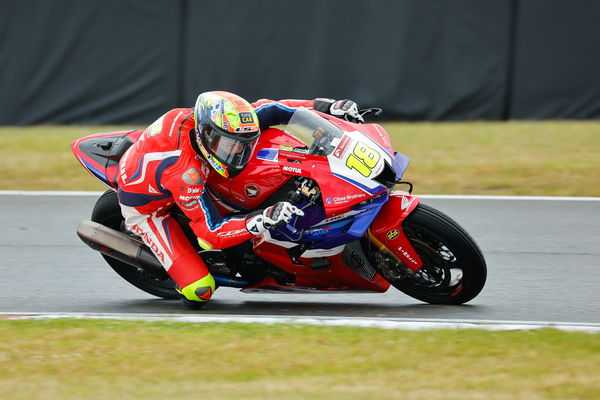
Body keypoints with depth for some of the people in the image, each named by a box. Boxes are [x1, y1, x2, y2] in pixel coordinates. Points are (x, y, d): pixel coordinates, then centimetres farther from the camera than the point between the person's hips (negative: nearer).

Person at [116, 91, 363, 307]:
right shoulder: (185, 172, -43)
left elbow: (265, 111, -12)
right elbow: (211, 233, -38)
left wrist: (325, 106, -19)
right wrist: (264, 220, -51)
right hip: (145, 207, -7)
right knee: (199, 291, -18)